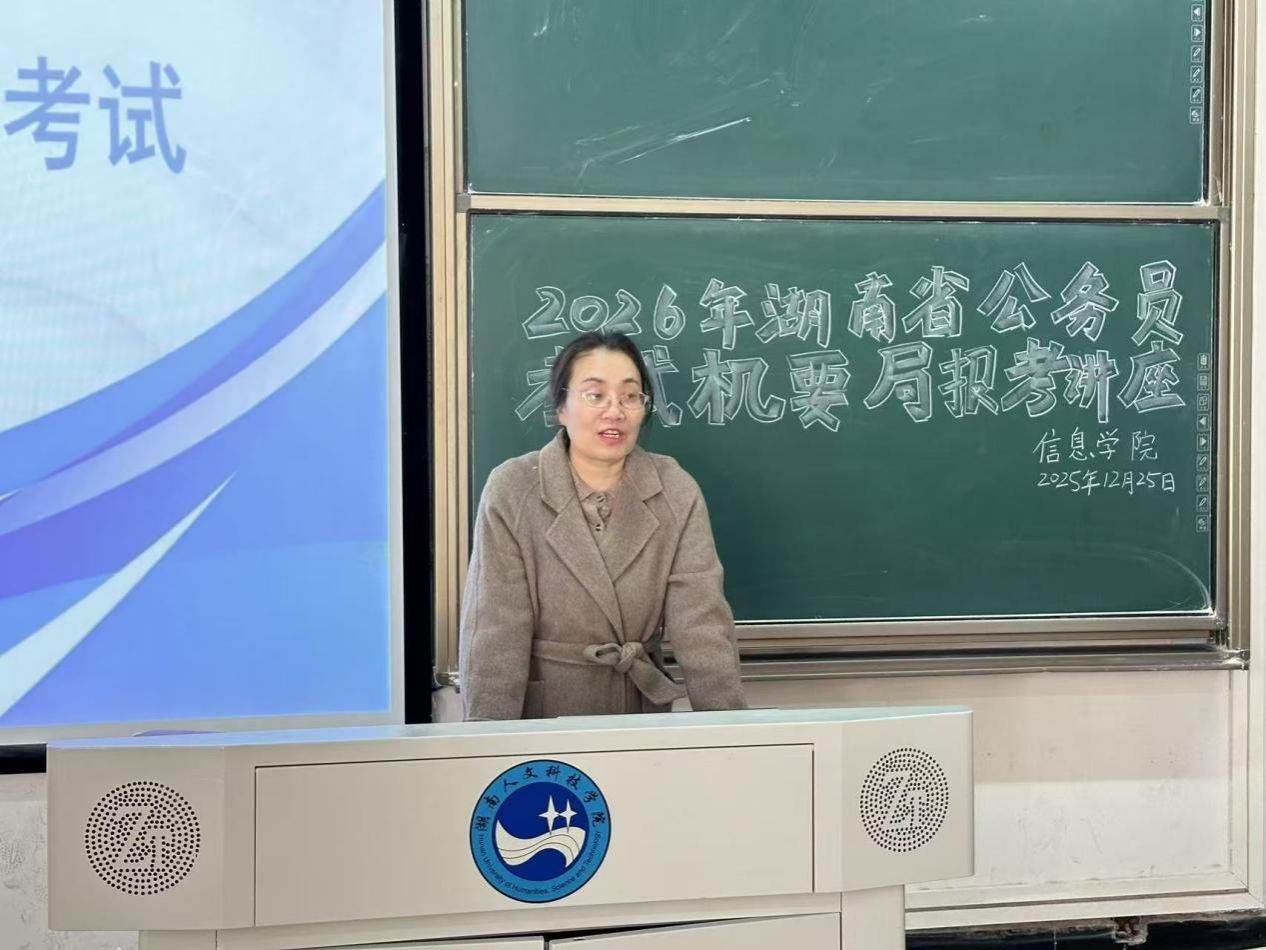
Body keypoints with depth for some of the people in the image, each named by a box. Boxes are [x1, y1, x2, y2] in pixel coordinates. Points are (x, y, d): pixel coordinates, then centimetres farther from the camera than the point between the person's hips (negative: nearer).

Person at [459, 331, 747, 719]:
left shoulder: (676, 494, -1)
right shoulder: (511, 491, -8)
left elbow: (701, 622, -6)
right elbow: (495, 634, -11)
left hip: (641, 714, 3)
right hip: (539, 719, -2)